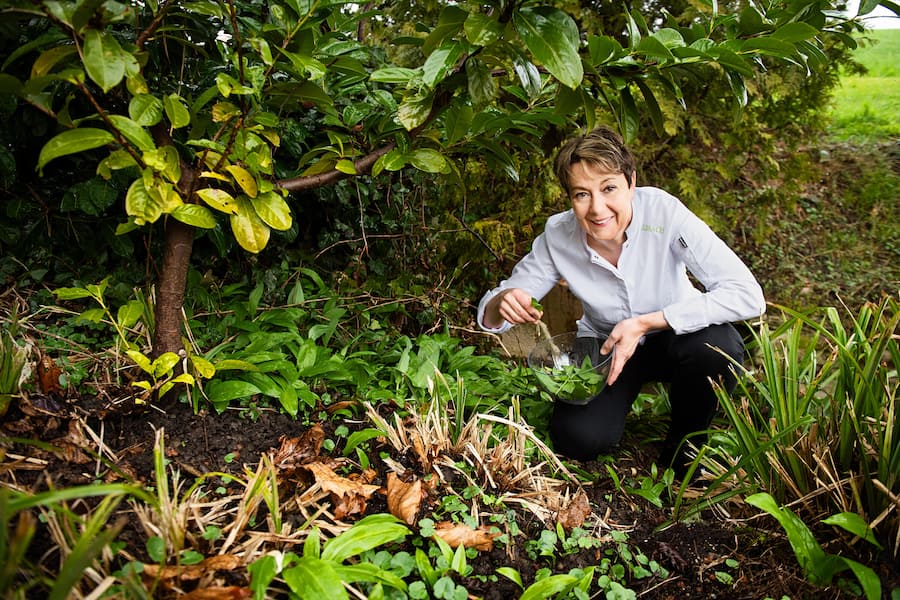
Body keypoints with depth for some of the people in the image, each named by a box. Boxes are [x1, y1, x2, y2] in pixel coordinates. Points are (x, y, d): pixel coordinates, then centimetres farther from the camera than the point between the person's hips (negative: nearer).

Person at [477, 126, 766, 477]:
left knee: (717, 346, -34)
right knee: (578, 439, -23)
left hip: (674, 337, 0)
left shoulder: (662, 211, -28)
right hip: (604, 347, 1)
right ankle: (618, 397, 14)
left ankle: (685, 441, -2)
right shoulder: (558, 237, -20)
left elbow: (748, 296, -33)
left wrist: (645, 322, -36)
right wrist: (503, 302, -37)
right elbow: (489, 316, -12)